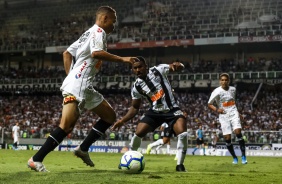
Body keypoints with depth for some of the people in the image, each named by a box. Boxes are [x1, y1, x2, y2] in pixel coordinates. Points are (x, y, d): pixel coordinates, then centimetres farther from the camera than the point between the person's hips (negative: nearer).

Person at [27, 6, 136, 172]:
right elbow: (96, 53, -23)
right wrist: (122, 59, -17)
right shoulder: (98, 31, -3)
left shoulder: (88, 33, 24)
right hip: (77, 86, -10)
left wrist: (70, 76, 20)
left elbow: (67, 53, 25)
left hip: (85, 87, 10)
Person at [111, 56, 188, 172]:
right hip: (155, 112, 3)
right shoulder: (136, 87, -3)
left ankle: (180, 165, -8)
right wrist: (122, 120, -5)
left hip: (171, 109, -3)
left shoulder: (158, 70, -12)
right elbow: (135, 107, 8)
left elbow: (180, 67, -13)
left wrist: (178, 65, -39)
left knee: (183, 134, -24)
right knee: (138, 133, -9)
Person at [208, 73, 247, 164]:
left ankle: (243, 156, -10)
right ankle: (234, 157, 15)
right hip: (224, 116, -2)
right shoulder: (217, 91, -9)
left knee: (238, 132, -17)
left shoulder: (233, 89, 6)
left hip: (233, 114, 2)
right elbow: (209, 104, -4)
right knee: (227, 138, -4)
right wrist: (217, 109, -21)